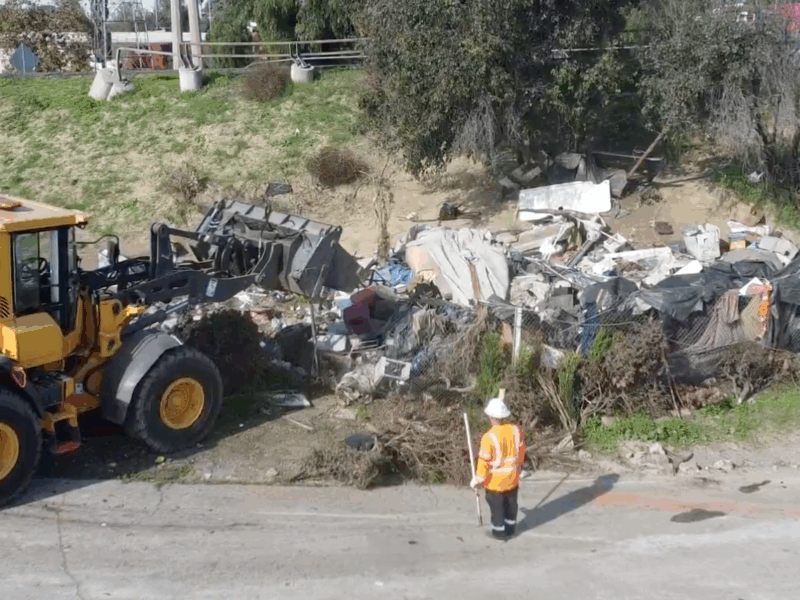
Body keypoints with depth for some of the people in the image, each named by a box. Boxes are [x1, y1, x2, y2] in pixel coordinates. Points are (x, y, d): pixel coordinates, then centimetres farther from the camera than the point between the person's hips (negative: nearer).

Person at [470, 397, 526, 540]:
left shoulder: (489, 437, -29)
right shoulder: (516, 430, -13)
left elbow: (484, 461, -21)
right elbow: (521, 451, 3)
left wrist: (478, 480, -6)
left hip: (495, 480, -5)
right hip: (512, 477, 5)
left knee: (497, 505, 15)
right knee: (511, 503, 23)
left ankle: (499, 532, 30)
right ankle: (510, 529, 40)